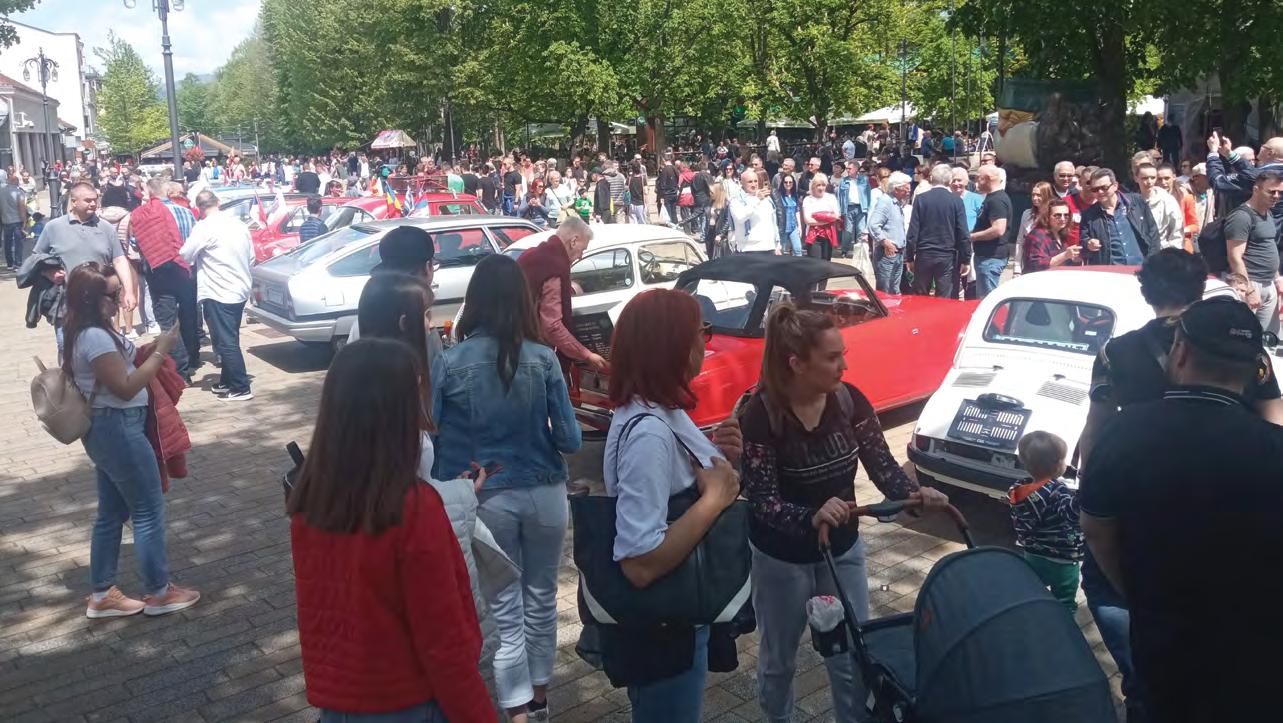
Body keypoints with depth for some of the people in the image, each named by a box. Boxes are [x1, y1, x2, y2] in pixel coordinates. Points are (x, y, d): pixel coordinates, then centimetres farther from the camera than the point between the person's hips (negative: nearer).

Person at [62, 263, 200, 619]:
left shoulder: (87, 330, 8)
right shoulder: (96, 337, -23)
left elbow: (118, 366, 16)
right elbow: (126, 387, -22)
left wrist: (146, 350, 2)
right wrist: (160, 351, -18)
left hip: (106, 429, 10)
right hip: (118, 429, -10)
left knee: (113, 512, 17)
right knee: (149, 511, 2)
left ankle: (102, 595, 26)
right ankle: (159, 592, 14)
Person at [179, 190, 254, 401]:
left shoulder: (204, 227, -14)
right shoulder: (238, 224, 6)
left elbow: (185, 256, -11)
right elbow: (251, 257, 12)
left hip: (218, 293, -8)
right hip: (240, 290, 8)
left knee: (226, 343, -3)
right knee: (229, 340, 18)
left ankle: (241, 389, -2)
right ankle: (227, 381, 27)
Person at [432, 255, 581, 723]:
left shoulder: (449, 362, -11)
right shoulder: (543, 359, -10)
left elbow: (433, 438, -7)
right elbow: (570, 439, -7)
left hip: (487, 500, -1)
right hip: (544, 494, 2)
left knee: (504, 610, 11)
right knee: (541, 599, 21)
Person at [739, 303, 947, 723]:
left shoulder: (850, 400, -11)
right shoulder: (759, 415, -25)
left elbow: (881, 463, -9)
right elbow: (761, 500, -26)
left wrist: (912, 494, -30)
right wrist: (810, 517, -45)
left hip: (843, 549, 4)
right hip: (781, 558, -3)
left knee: (853, 656, 13)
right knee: (779, 656, 19)